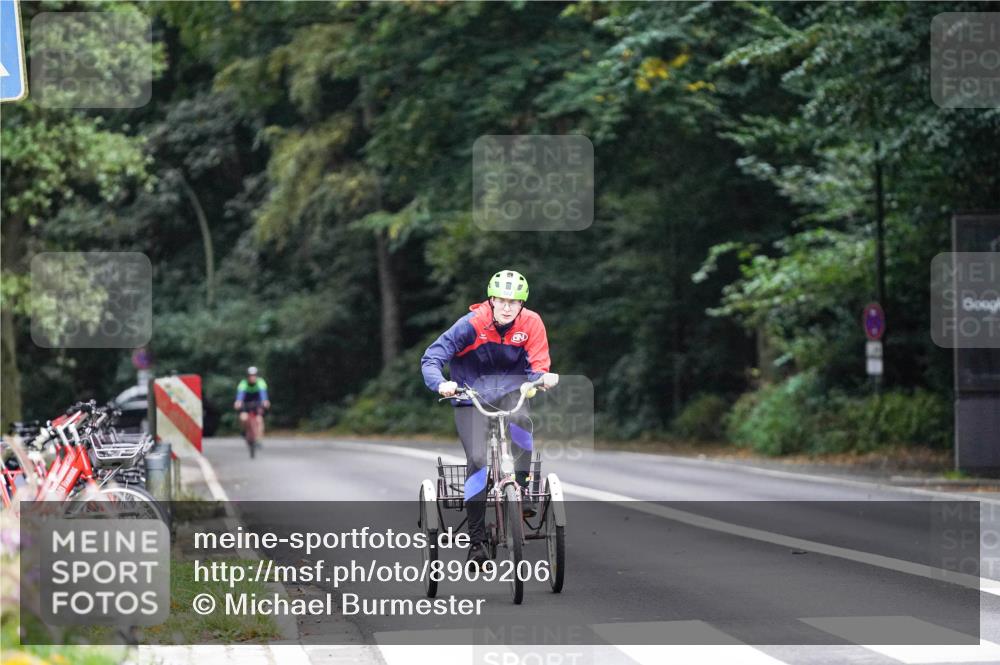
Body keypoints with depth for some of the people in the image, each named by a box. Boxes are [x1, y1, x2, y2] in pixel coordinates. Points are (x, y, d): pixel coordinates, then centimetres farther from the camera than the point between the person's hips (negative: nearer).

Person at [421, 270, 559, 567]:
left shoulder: (531, 324, -11)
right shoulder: (472, 324, -19)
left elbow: (537, 366, -9)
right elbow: (432, 358, -18)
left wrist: (544, 377, -33)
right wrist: (441, 384, -38)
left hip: (510, 392, 2)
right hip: (472, 396, -2)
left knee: (520, 420, -34)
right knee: (478, 459, -17)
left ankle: (521, 491, -16)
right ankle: (477, 539, -7)